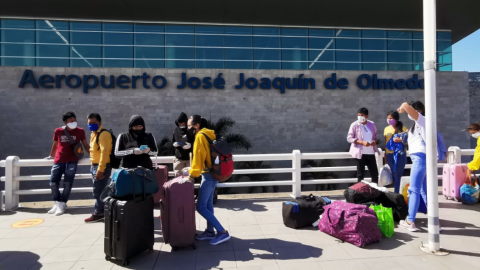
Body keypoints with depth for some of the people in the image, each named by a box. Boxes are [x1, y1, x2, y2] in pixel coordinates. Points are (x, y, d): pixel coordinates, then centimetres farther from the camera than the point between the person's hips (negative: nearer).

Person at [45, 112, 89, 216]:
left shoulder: (80, 131, -1)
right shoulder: (58, 131, 2)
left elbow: (85, 145, 8)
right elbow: (55, 144, 17)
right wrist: (51, 156, 27)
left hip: (72, 161, -2)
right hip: (59, 160, 2)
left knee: (68, 183, -5)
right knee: (53, 182, 2)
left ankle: (62, 204, 6)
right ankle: (57, 203, 19)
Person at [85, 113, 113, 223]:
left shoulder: (103, 134, -16)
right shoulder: (93, 134, 16)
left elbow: (104, 152, -23)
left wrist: (100, 170, -25)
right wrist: (94, 167, 18)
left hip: (102, 166, -10)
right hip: (94, 166, 10)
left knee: (98, 191, -5)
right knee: (98, 190, 15)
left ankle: (98, 213, 6)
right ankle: (101, 211, 25)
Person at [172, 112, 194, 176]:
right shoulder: (176, 130, 6)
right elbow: (172, 141, 17)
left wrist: (190, 145, -24)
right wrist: (174, 144, -5)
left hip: (189, 157, -3)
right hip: (179, 158, 4)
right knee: (178, 176, 7)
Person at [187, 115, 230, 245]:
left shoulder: (200, 136, -15)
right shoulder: (209, 134, 12)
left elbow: (198, 157, -19)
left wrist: (192, 176, -16)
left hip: (208, 175, -10)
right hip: (213, 173, 10)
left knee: (201, 207, -5)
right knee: (208, 203, 16)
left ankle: (222, 232, -3)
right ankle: (210, 231, 24)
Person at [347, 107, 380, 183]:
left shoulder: (372, 124, 6)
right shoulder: (354, 125, -6)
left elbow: (375, 135, 20)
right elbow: (349, 138, -9)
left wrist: (375, 140, -5)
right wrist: (362, 142, -20)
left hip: (371, 153, 4)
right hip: (360, 153, -4)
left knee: (375, 173, 10)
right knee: (361, 174, 4)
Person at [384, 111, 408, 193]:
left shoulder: (402, 128, -1)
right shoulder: (386, 129, 11)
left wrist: (400, 140, -21)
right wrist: (385, 155, 11)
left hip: (400, 153, -4)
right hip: (389, 154, 4)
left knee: (397, 175, -2)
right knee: (394, 174, 9)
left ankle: (396, 193, 4)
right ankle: (396, 192, 17)